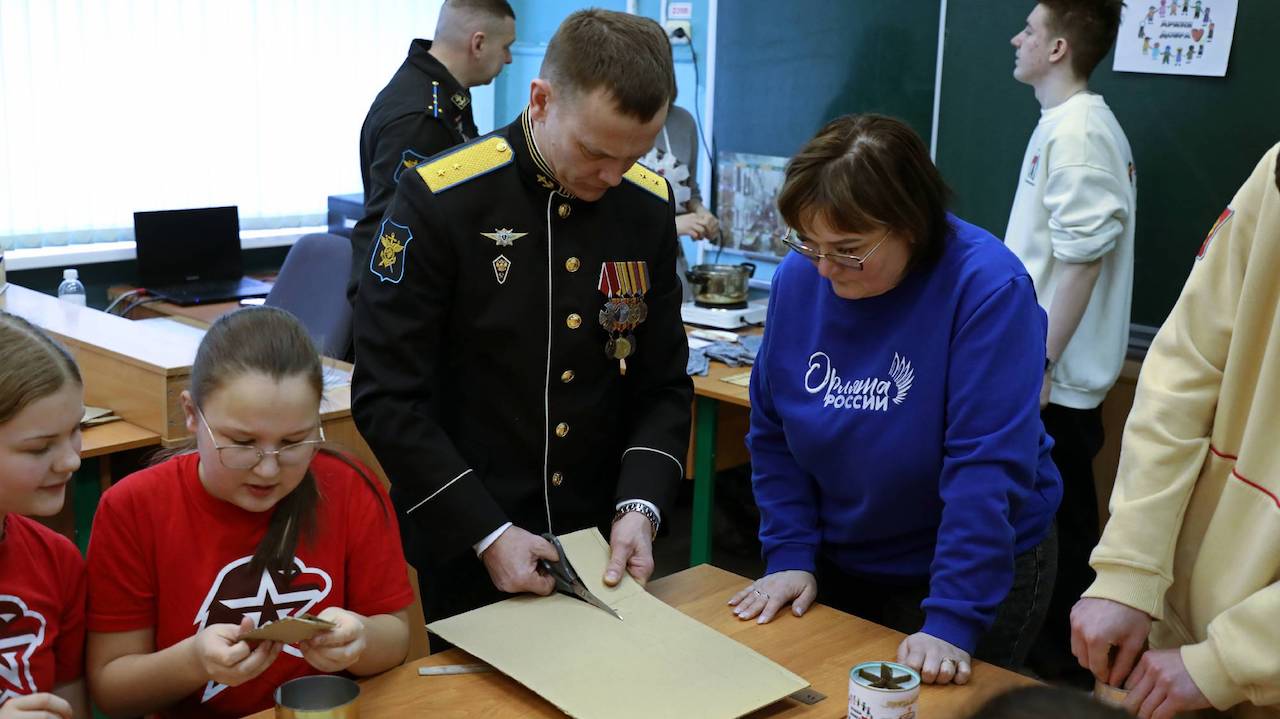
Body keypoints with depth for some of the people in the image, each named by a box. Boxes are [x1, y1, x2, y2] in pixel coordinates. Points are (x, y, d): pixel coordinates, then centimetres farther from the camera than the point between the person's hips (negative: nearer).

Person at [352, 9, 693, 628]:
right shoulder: (440, 201, -16)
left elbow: (663, 385, 3)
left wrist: (641, 506, -12)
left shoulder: (648, 204, -3)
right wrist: (486, 533, -19)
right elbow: (387, 398, -15)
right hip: (465, 557, -4)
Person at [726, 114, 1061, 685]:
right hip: (837, 568, 5)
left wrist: (952, 622, -30)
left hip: (981, 567, -4)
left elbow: (987, 466, -28)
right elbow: (772, 434, -1)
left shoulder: (988, 288, -24)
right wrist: (790, 557, -9)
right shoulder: (798, 278, -9)